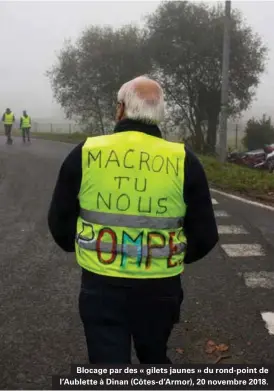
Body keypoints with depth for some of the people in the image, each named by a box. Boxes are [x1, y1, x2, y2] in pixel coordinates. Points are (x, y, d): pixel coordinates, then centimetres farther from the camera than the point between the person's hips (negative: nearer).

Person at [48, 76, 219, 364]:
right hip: (160, 288, 2)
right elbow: (205, 235, -2)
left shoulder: (85, 153, -8)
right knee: (154, 358, 28)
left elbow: (59, 222, 1)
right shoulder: (183, 161, -8)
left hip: (100, 286, -1)